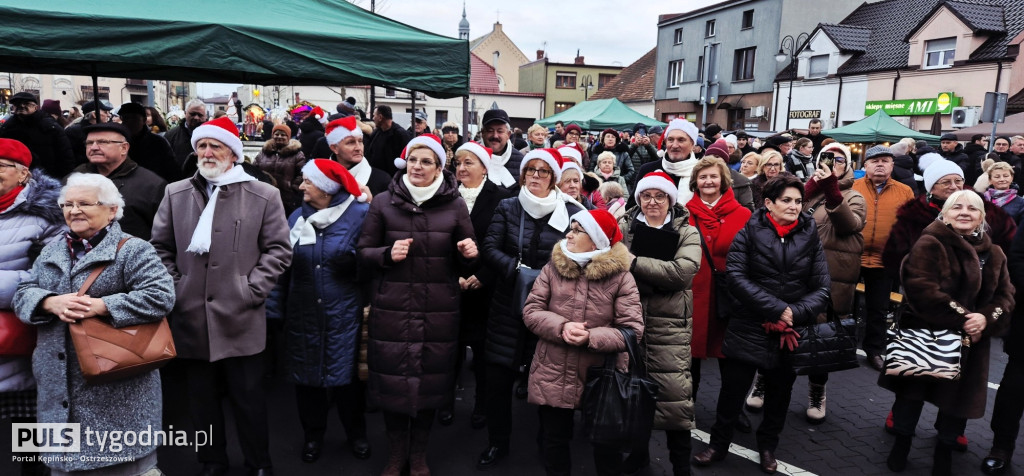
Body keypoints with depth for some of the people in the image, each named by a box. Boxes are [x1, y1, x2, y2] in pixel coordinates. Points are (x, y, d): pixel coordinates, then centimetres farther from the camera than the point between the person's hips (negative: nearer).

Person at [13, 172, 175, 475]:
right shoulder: (50, 252, 14)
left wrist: (100, 306, -22)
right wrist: (51, 303, -11)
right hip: (58, 386, 6)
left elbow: (160, 296, -18)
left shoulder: (133, 250, -7)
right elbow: (23, 294, 10)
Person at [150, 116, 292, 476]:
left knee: (249, 397, 7)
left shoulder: (264, 195, -2)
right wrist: (174, 287, 1)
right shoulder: (175, 194, 9)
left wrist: (251, 289, -10)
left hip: (240, 316, -3)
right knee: (202, 398, 15)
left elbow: (279, 250, -2)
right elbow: (161, 247, 13)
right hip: (191, 316, 3)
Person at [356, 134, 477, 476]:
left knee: (430, 379, 8)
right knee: (392, 378, 6)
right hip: (392, 308, 0)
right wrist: (387, 254, -15)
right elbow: (363, 253, 4)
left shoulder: (455, 205, 3)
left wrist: (469, 254, -14)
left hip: (438, 310, 0)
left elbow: (462, 263, 9)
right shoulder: (384, 202, 1)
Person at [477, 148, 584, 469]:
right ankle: (497, 443, 25)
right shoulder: (507, 208, 4)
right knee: (498, 377, 6)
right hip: (508, 305, 1)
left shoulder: (571, 213, 1)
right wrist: (519, 270, -19)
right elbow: (490, 249, -5)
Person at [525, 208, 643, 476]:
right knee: (553, 441, 18)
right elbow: (530, 311, -3)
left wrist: (591, 337, -26)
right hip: (553, 377, 2)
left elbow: (633, 330, -13)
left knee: (606, 444, 16)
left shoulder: (620, 276, -9)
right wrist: (562, 326, -21)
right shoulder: (553, 268, -1)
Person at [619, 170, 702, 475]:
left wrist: (635, 262, -17)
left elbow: (682, 271, -15)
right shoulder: (624, 227, 6)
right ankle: (637, 450, 33)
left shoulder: (687, 233, 3)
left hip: (669, 324, -1)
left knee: (674, 393, -3)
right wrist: (659, 277, -18)